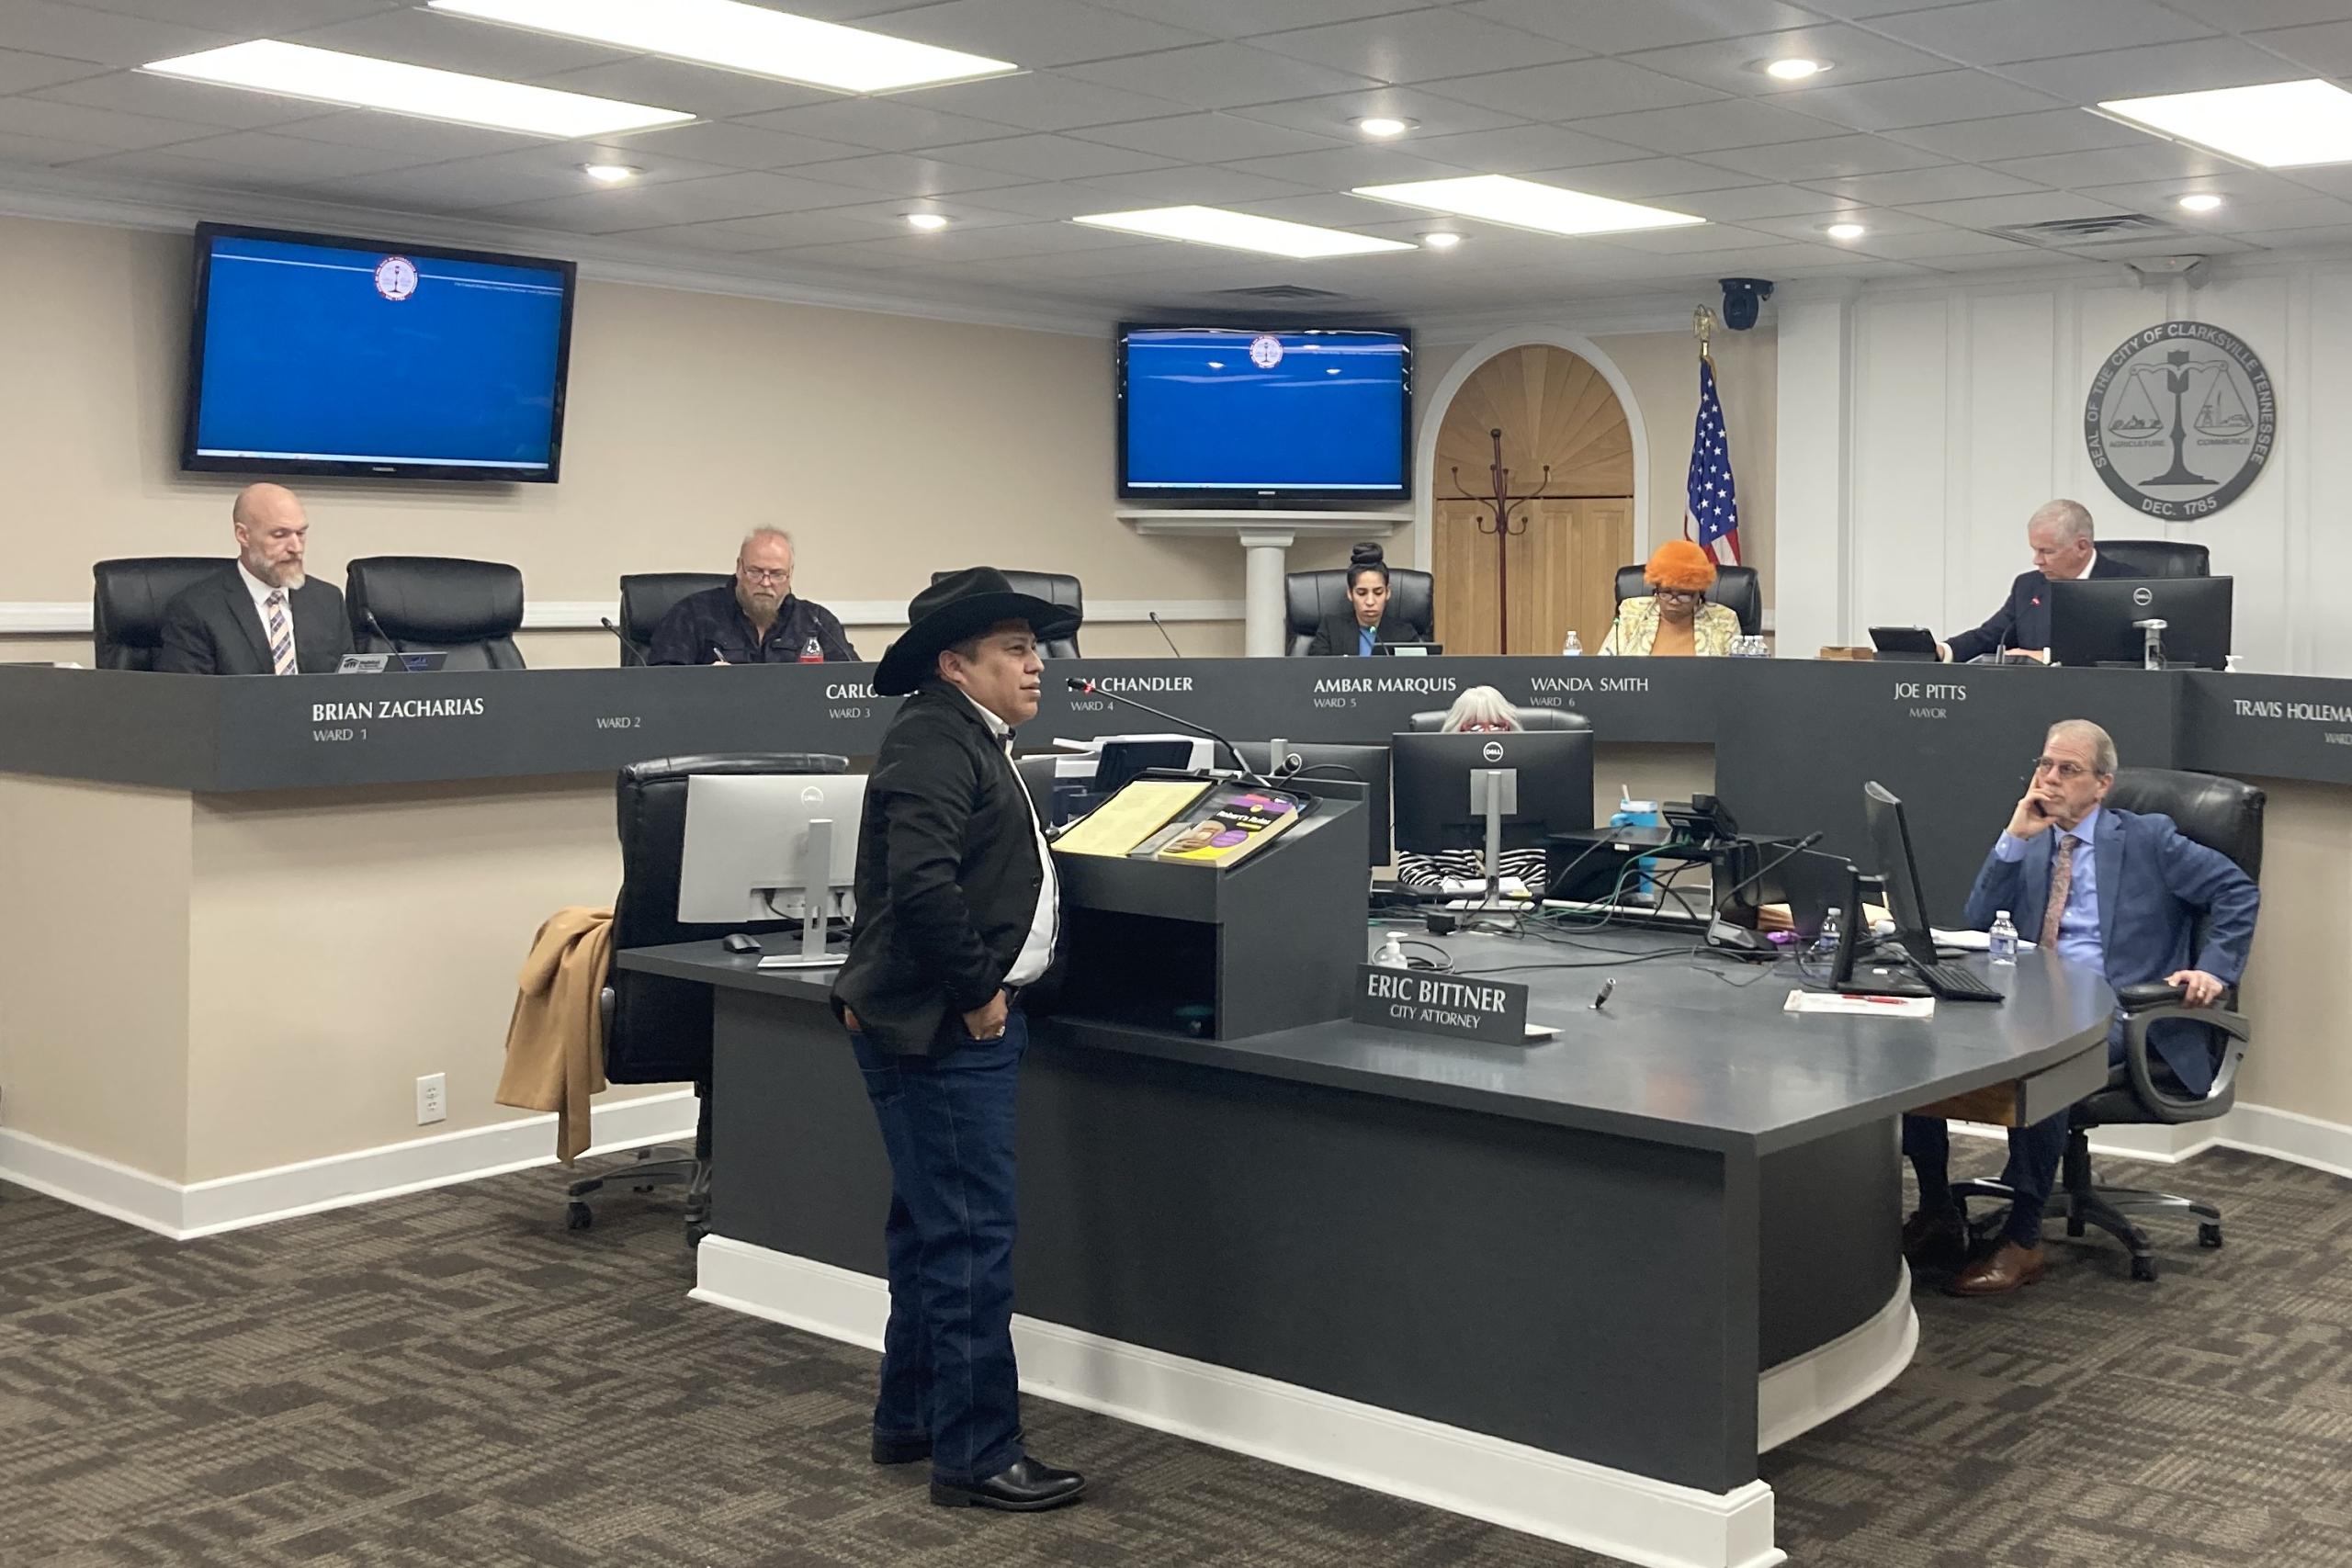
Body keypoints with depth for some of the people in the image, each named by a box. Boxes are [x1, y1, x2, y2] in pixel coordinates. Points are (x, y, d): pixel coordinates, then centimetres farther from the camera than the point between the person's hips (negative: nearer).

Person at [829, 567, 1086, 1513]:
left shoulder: (968, 740, 16)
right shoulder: (934, 744, -17)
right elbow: (922, 884, -29)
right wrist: (976, 993, -20)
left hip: (952, 1025, 11)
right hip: (941, 1030, -11)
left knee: (932, 1227, 18)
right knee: (970, 1238, -6)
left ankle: (910, 1419, 29)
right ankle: (975, 1455, 1)